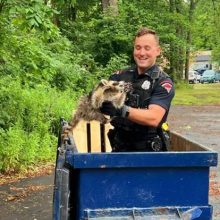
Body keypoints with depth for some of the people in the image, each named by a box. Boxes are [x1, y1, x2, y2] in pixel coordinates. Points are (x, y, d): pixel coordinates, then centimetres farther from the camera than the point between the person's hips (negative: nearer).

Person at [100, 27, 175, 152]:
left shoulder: (163, 83, -9)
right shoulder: (121, 76, 3)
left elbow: (153, 118, -22)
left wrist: (122, 110, -36)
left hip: (149, 151, -3)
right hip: (120, 147, 3)